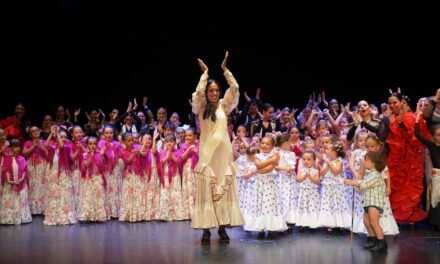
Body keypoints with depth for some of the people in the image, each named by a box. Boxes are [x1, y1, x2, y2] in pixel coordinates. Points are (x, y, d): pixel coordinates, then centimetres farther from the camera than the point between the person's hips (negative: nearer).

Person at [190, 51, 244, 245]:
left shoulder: (224, 106, 10)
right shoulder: (201, 108, 4)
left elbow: (235, 88, 2)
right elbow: (198, 92, -13)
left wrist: (224, 69, 3)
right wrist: (205, 72, -2)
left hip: (224, 152, 2)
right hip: (207, 152, -2)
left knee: (225, 189, 1)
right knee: (207, 189, -3)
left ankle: (223, 227, 6)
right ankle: (206, 229, -1)